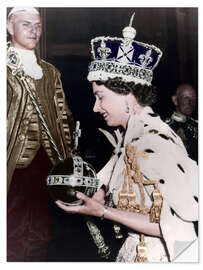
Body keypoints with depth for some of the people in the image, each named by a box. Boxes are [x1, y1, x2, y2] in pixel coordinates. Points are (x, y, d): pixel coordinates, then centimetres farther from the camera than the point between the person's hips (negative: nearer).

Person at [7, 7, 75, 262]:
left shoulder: (50, 72, 15)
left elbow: (63, 117, 14)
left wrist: (66, 161, 9)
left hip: (40, 162, 4)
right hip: (11, 164, -4)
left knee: (38, 236, 12)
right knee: (12, 239, -1)